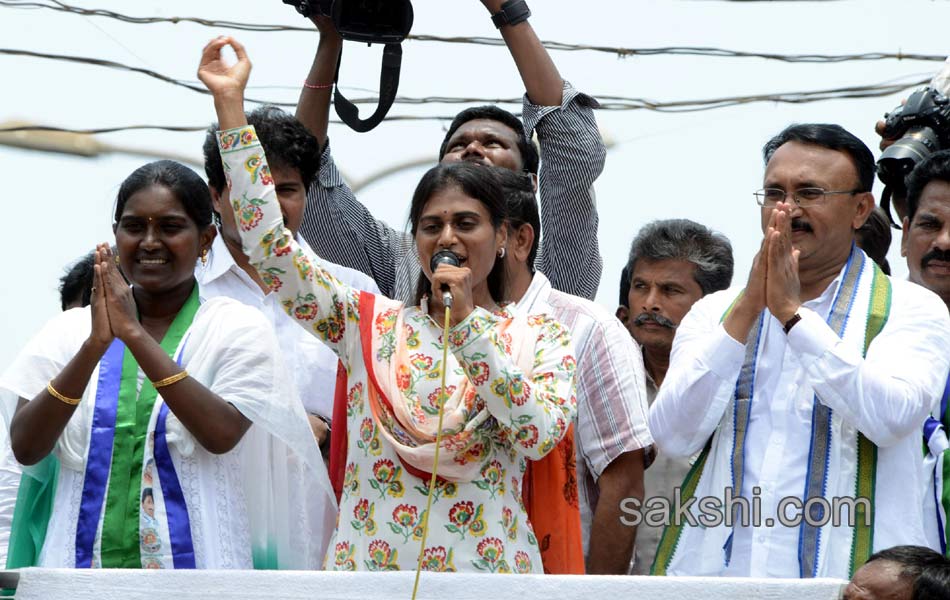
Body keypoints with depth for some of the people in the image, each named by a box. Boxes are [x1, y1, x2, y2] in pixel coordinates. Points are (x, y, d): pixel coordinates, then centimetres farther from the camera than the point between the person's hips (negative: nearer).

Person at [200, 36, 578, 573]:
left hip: (488, 567, -1)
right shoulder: (370, 323, 8)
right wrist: (230, 104, -3)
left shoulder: (540, 339, 4)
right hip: (369, 561, 1)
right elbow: (269, 244, 1)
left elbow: (540, 435, -13)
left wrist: (466, 324, -15)